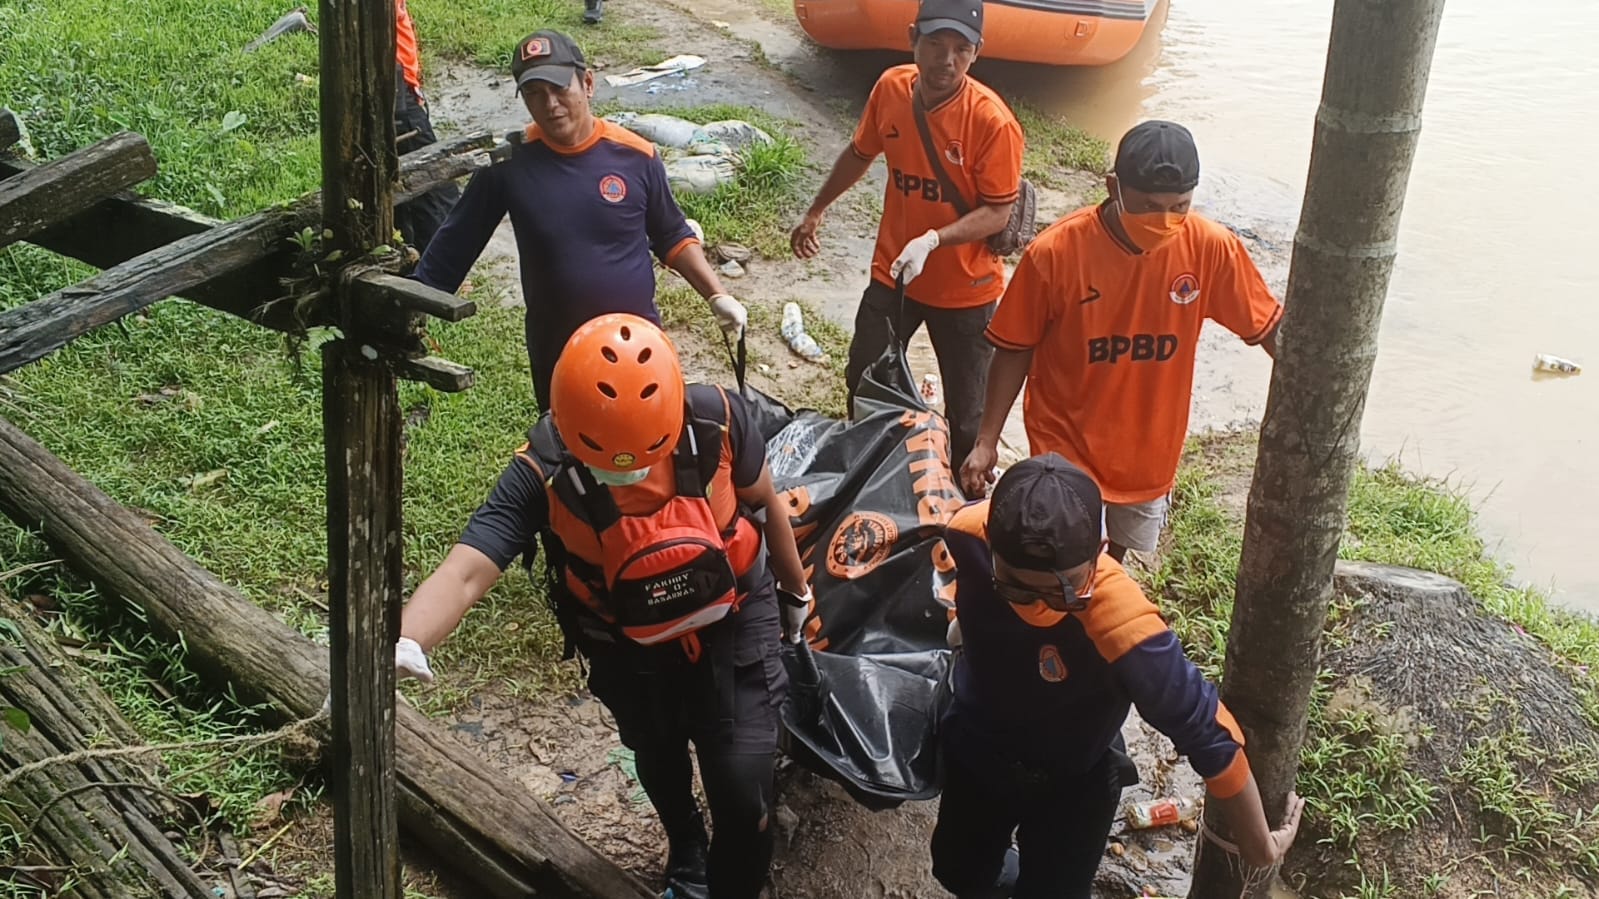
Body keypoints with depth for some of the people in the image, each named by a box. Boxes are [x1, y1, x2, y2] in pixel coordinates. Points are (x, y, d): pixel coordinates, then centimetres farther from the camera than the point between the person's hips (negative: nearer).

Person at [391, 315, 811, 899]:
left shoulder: (716, 419, -29)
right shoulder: (543, 473, -33)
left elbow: (765, 502, -8)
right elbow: (463, 575, -43)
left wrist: (796, 591, 7)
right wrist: (402, 645, -64)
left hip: (733, 622, -1)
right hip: (630, 647, 1)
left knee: (742, 786, -6)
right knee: (660, 763, 26)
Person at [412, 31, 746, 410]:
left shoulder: (635, 155, -9)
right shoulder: (509, 162, -11)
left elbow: (673, 237, 5)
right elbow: (454, 244, -3)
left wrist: (718, 297, -3)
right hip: (556, 355, 0)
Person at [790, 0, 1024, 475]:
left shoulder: (993, 122, -25)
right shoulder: (889, 88, -10)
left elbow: (997, 213, -20)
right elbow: (860, 154, 8)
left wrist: (931, 240, -33)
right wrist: (815, 212, 18)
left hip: (964, 288, -5)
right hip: (891, 274, 5)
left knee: (965, 409, 8)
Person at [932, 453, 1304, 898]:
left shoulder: (1121, 627, -45)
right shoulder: (968, 534, -34)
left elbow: (1207, 732, -30)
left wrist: (1258, 844, -17)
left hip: (1072, 782, -4)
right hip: (974, 747, 4)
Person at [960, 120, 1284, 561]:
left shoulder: (1211, 248, -16)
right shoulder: (1055, 252, -22)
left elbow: (1269, 328, -3)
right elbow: (1015, 350, -10)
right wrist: (986, 441, -8)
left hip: (1149, 449, 3)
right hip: (1066, 447, -3)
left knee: (1116, 557, 23)